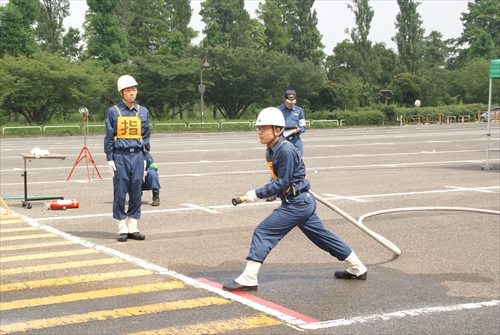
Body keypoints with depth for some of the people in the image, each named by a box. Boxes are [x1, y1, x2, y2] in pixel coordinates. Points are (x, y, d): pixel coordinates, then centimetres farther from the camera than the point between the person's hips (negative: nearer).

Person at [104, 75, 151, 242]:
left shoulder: (143, 112, 9)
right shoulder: (113, 112, -1)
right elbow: (109, 137, 1)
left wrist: (145, 159, 10)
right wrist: (110, 159, -4)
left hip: (137, 155, 3)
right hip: (120, 155, -3)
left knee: (136, 193, 5)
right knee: (120, 193, 0)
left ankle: (133, 228, 13)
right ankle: (122, 229, 8)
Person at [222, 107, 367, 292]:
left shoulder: (286, 151, -22)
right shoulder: (272, 150, 6)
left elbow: (282, 183, -21)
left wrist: (257, 194, -19)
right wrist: (271, 192, 2)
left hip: (297, 204, -10)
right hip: (301, 202, 10)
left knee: (262, 233, -11)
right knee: (321, 236, 19)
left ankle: (248, 279, -10)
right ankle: (357, 269, 30)